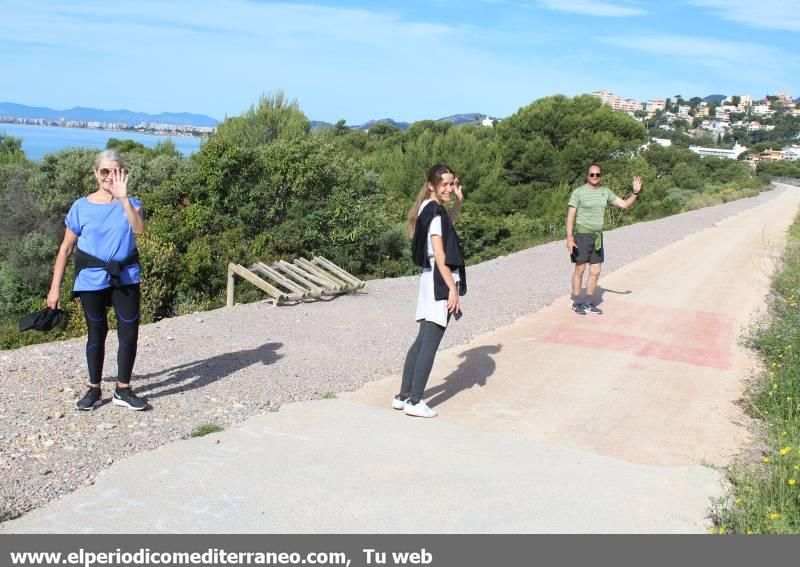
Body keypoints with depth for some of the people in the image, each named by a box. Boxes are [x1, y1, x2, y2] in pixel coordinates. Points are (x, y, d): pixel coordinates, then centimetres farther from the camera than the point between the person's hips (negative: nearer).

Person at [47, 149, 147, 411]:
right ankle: (94, 390, 22)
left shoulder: (131, 203, 1)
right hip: (92, 279, -1)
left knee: (129, 333, 0)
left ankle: (123, 390, 14)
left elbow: (139, 229, -21)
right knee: (97, 333, 9)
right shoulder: (81, 207, -2)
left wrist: (123, 197, -28)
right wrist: (55, 288, -1)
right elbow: (66, 248, 1)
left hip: (126, 278, 1)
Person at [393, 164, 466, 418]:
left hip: (430, 280, 9)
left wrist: (459, 201, 18)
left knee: (422, 340, 14)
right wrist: (453, 288, -20)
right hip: (440, 282, -9)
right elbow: (439, 255, -19)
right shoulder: (435, 211, -15)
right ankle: (415, 402, 0)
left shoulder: (427, 208, 12)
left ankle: (404, 395, 19)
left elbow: (447, 223, 34)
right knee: (430, 343, -4)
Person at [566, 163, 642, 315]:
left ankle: (589, 303, 18)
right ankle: (576, 303, 11)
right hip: (582, 234, -5)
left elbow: (624, 204, 9)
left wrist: (636, 192, -7)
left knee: (595, 271, 6)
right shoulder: (578, 192, -8)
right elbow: (570, 216, -11)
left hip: (598, 236, 5)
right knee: (580, 269, 0)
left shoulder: (605, 192, 7)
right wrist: (569, 238, -18)